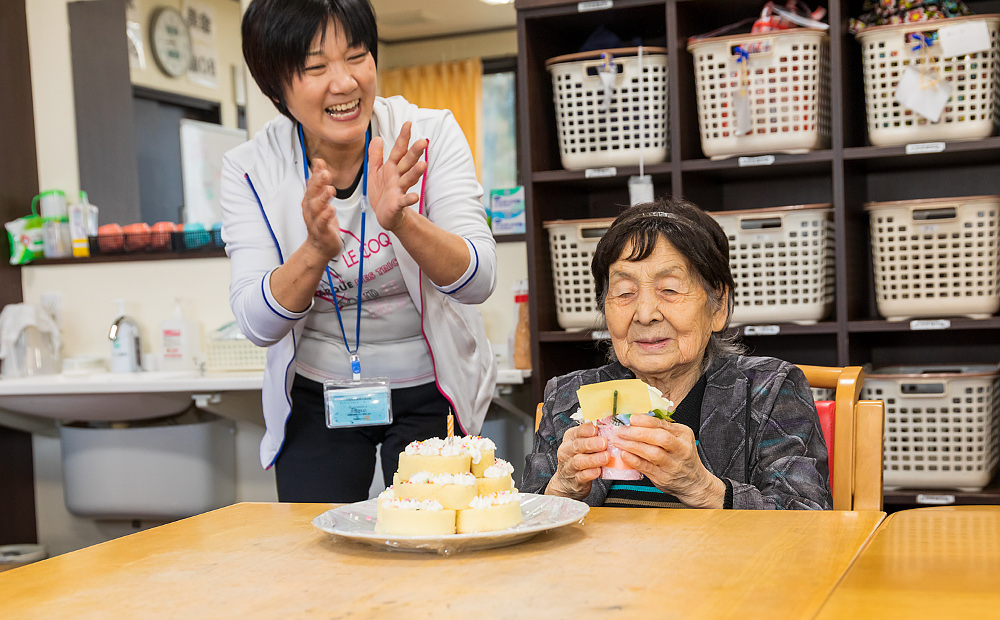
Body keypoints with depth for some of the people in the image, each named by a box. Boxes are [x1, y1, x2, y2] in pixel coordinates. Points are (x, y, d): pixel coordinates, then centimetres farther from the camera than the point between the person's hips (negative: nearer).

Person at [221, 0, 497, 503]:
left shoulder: (431, 134, -14)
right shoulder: (250, 170, -11)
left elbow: (477, 283, -22)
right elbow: (258, 324, -18)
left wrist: (401, 221, -40)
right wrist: (316, 251, -37)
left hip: (430, 390, 0)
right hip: (317, 396, 1)